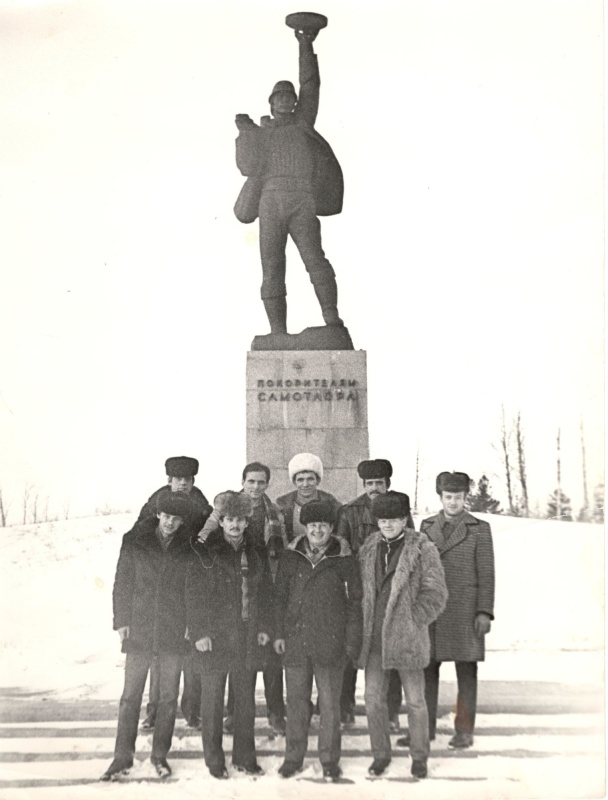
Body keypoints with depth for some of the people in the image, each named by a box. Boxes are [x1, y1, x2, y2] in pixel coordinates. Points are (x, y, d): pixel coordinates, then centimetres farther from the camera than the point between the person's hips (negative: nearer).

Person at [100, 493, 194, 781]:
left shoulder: (187, 548, 2)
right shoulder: (135, 541, 0)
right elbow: (123, 582, 3)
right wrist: (121, 621, -2)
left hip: (174, 633, 1)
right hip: (139, 629, -1)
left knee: (168, 696, 7)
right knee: (131, 695, 2)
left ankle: (160, 754, 21)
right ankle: (122, 756, 13)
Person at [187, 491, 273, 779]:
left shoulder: (256, 552, 8)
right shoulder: (205, 552, -6)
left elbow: (266, 592, 12)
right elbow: (194, 594, -7)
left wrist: (265, 627, 4)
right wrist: (199, 632, -12)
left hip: (249, 637, 4)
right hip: (214, 637, -4)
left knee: (246, 698, 11)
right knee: (213, 698, 6)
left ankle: (245, 756, 23)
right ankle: (214, 760, 17)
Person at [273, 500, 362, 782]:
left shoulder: (343, 559, -1)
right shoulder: (290, 557, 5)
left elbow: (354, 602, 1)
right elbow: (280, 597, 10)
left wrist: (352, 641, -3)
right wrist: (279, 633, 4)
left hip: (330, 643, -2)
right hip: (295, 641, 2)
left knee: (330, 703, 5)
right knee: (296, 701, 10)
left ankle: (330, 759, 18)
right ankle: (293, 757, 22)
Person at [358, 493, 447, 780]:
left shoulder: (423, 550, -4)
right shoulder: (368, 549, 9)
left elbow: (435, 594, -5)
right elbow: (359, 589, 16)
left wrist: (412, 622, -9)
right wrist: (365, 624, 6)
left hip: (406, 637, -4)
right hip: (373, 638, 4)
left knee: (415, 700, 4)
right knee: (373, 698, 7)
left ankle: (419, 756, 20)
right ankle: (380, 754, 22)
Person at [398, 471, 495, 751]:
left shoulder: (479, 528, 0)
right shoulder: (427, 526, 9)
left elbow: (486, 573, -3)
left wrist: (485, 612, -10)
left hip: (465, 608, -3)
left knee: (466, 671, 2)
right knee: (426, 668, 3)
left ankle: (464, 730, 11)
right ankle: (425, 727, 12)